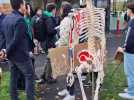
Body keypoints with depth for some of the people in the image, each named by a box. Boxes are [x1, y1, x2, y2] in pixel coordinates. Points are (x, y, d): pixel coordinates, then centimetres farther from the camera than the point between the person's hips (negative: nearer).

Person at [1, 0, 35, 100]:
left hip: (11, 54, 8)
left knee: (13, 77, 14)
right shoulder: (20, 20, -21)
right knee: (29, 76, 4)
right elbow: (16, 40, -22)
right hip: (21, 54, -8)